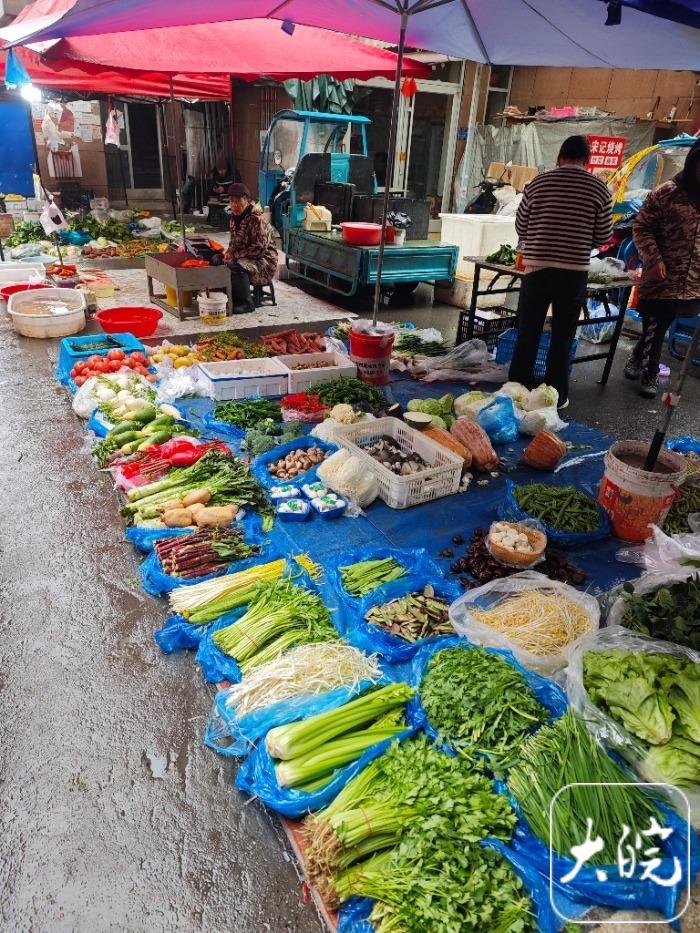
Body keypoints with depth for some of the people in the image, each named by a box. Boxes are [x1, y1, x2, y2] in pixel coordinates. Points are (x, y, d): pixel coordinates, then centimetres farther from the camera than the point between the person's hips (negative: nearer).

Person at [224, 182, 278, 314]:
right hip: (243, 260, 9)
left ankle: (246, 304, -20)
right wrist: (229, 253, -2)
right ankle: (231, 298, 0)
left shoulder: (257, 220, -16)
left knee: (235, 267, -34)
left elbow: (259, 249, -22)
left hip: (263, 262, -9)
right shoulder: (234, 218, 11)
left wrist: (236, 255, -20)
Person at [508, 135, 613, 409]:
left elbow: (520, 226, 8)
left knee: (528, 333, 10)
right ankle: (556, 394, 15)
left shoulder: (539, 182, 1)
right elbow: (604, 236, 3)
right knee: (562, 337, 8)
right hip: (574, 271, -1)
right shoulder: (598, 188, -1)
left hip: (536, 267, 1)